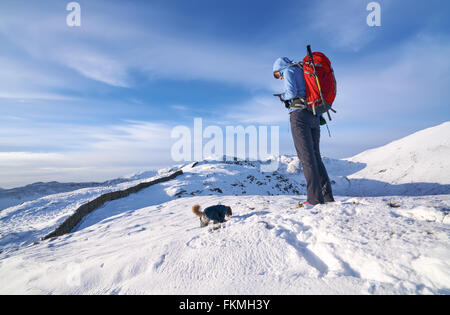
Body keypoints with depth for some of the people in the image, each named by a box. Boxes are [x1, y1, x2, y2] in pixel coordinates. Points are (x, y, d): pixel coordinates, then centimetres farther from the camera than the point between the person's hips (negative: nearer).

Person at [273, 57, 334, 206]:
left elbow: (291, 93, -13)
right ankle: (327, 196, 7)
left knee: (306, 157, -10)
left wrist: (283, 96, 9)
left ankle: (315, 198, -11)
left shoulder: (288, 71, 5)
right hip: (314, 117, 8)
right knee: (315, 156, 8)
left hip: (299, 114, -8)